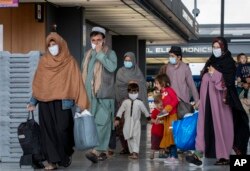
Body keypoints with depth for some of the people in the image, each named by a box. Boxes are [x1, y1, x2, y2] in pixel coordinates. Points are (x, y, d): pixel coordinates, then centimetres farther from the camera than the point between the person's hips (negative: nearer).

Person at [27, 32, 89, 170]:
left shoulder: (69, 62, 2)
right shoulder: (43, 61, 10)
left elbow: (76, 81, -2)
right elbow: (37, 83, 14)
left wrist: (80, 102, -10)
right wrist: (33, 101, 9)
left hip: (62, 102, -3)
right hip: (45, 102, 3)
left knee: (62, 130, -6)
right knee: (48, 131, -1)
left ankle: (66, 155, 18)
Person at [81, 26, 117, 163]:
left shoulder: (110, 53, 1)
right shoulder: (88, 55, 16)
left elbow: (112, 67, -19)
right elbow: (84, 74, 21)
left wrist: (100, 53, -13)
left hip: (104, 95, -5)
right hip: (90, 96, 5)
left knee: (101, 123, -13)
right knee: (93, 124, 5)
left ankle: (96, 151, -20)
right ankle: (103, 151, 12)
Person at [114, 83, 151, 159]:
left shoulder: (139, 103, -1)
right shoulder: (125, 102, 1)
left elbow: (145, 111, 9)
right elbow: (120, 111, 1)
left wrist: (149, 118, 14)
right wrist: (117, 119, -5)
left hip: (136, 123, -2)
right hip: (128, 123, 2)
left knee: (136, 138, -10)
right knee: (129, 138, 7)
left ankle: (135, 152, -16)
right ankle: (132, 152, 17)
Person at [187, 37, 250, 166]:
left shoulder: (229, 63, -2)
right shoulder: (211, 62, 18)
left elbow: (229, 82, -13)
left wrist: (214, 74, -11)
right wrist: (201, 99, 14)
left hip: (220, 99, -6)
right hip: (208, 99, 6)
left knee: (221, 125, -3)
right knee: (205, 125, -1)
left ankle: (225, 156, 4)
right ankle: (199, 153, -6)